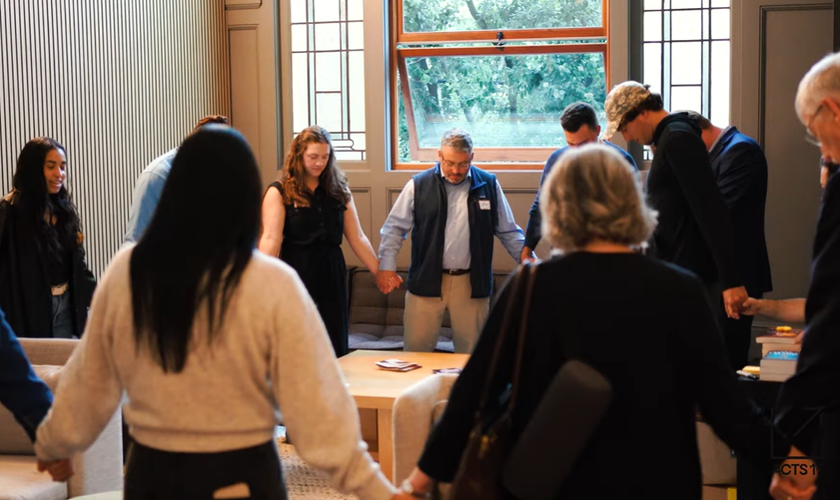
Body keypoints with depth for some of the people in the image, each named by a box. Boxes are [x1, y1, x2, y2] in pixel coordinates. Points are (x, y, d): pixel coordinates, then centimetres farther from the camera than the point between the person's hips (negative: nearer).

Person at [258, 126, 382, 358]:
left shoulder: (338, 189, 8)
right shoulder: (279, 192, -4)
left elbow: (357, 237, 8)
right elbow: (271, 240, -14)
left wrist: (379, 272, 5)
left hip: (332, 277, 4)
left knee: (335, 349, 6)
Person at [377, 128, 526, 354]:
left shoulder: (489, 185, 3)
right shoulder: (418, 185, -1)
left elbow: (508, 232, 9)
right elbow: (394, 227, 3)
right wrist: (386, 266, -8)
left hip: (471, 283, 1)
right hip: (426, 280, -1)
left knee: (471, 352, 8)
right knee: (416, 350, 3)